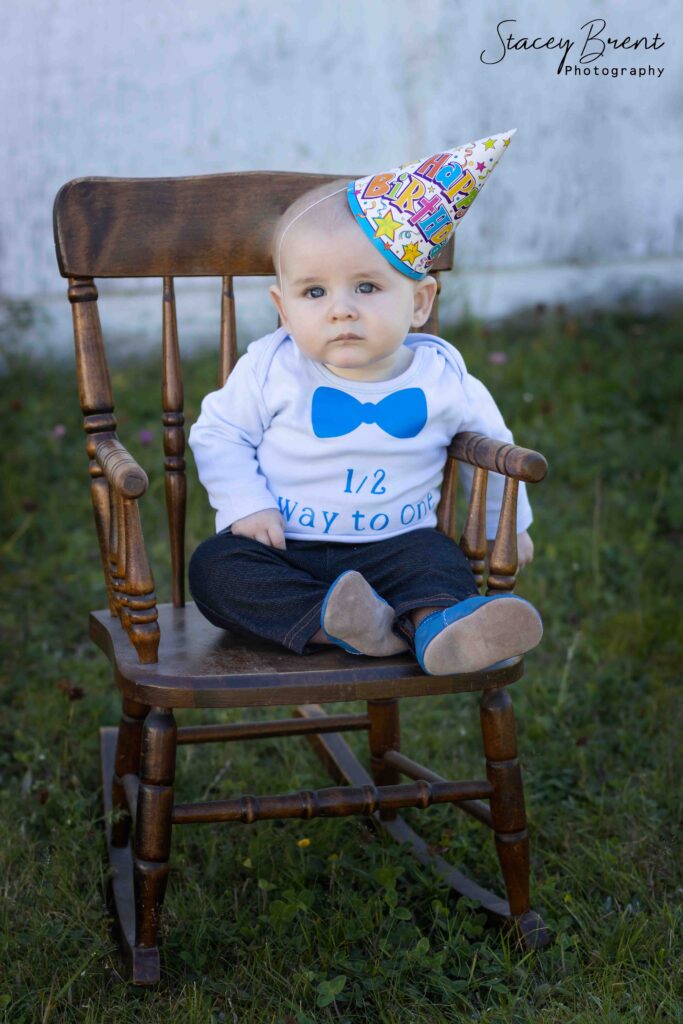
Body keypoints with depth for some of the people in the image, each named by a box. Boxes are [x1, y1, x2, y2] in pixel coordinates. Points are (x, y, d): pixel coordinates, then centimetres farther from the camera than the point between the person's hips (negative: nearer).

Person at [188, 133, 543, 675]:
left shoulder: (441, 376, -3)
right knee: (216, 567, -26)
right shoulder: (272, 369, -7)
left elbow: (489, 441, 15)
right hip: (284, 548, 0)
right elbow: (219, 435, 4)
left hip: (393, 545, 1)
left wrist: (506, 525, 23)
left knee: (438, 558, -28)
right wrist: (247, 506, -10)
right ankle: (338, 624, -41)